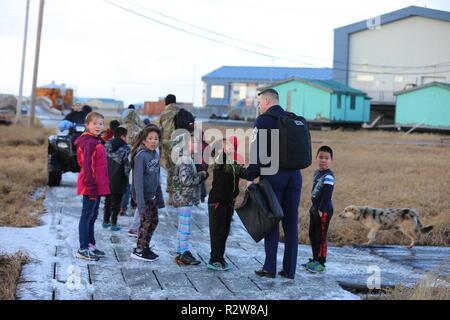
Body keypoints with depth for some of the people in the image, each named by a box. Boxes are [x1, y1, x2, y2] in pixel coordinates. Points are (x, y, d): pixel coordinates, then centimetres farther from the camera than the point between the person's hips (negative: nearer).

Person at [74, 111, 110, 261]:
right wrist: (91, 187, -22)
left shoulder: (96, 141, 15)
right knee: (87, 216, -3)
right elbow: (87, 166, -21)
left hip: (97, 186, 10)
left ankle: (90, 245, 27)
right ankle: (83, 249, 4)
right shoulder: (88, 142, -16)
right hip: (91, 187, -10)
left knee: (92, 216, 16)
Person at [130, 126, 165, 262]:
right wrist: (140, 201, -26)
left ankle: (146, 247, 27)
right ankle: (139, 250, 12)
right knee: (146, 221, -2)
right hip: (142, 194, -8)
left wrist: (159, 197, 16)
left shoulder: (155, 154, 5)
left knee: (154, 221, 13)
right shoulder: (141, 155, -19)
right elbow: (138, 179, -23)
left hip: (151, 195, 8)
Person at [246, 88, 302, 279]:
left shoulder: (263, 121, -5)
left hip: (272, 176, -5)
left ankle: (270, 268, 1)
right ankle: (289, 269, 9)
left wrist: (250, 176, -2)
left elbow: (256, 151, -9)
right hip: (294, 176, 5)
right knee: (291, 223, 6)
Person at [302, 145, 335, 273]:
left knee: (321, 236, -4)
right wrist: (314, 207, 15)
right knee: (313, 235, 16)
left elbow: (327, 193, -21)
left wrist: (322, 209, -23)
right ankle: (315, 260, 26)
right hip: (315, 209, 10)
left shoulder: (328, 176, -15)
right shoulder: (317, 173, 13)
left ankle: (321, 262, 2)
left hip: (324, 210, -10)